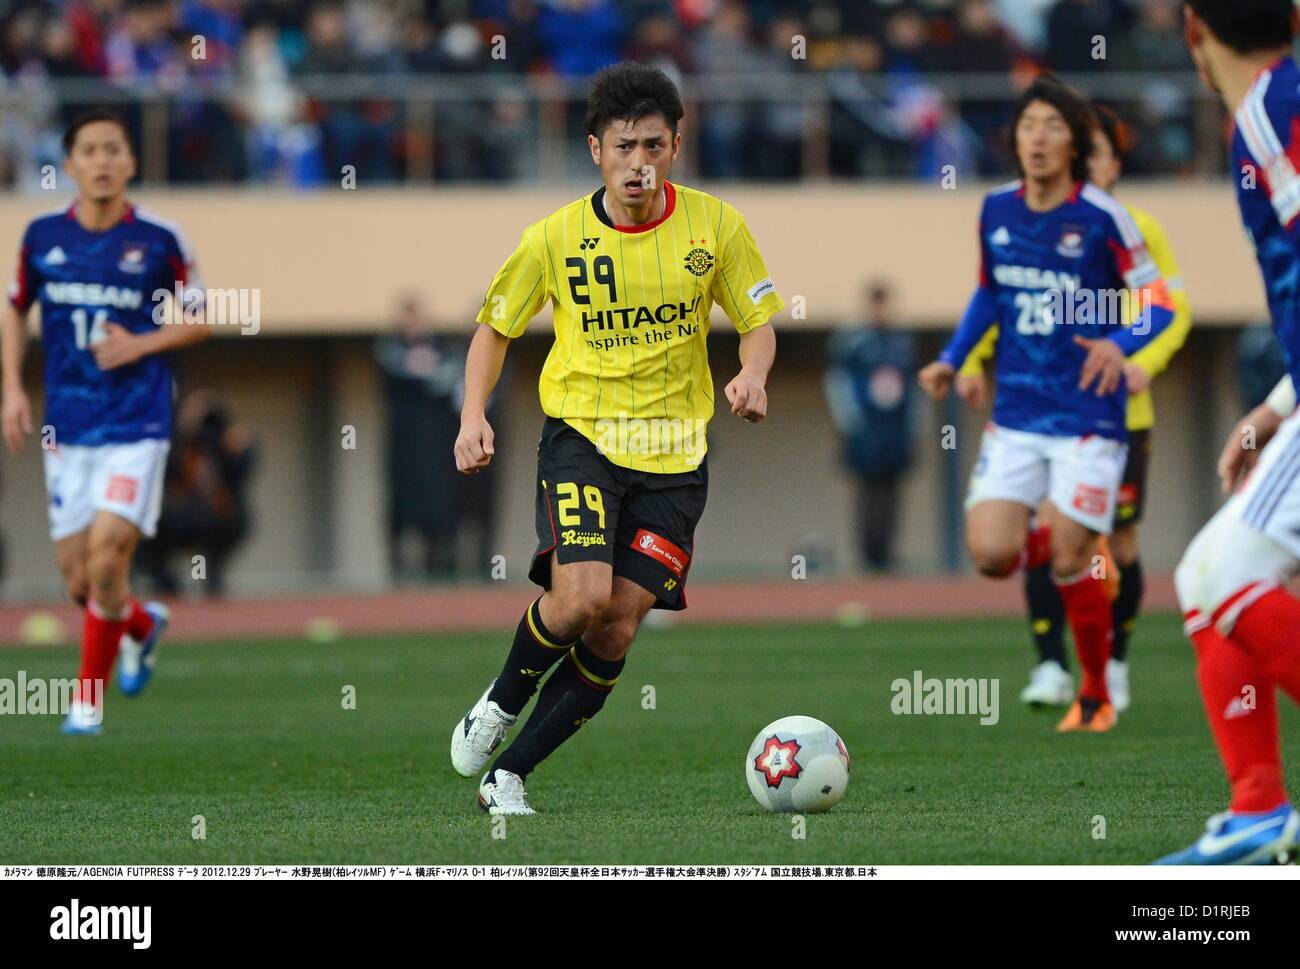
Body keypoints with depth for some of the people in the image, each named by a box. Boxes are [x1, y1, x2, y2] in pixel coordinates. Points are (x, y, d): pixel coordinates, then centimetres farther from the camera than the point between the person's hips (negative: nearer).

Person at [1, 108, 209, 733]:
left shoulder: (159, 240, -5)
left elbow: (197, 321, 6)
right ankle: (142, 625, 37)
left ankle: (88, 699, 3)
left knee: (107, 556, -15)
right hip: (67, 429, 3)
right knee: (79, 579, 3)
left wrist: (141, 345, -11)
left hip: (137, 428, -3)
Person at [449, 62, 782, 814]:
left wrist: (753, 374, -15)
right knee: (581, 598, -23)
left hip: (674, 454, 2)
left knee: (617, 632, -5)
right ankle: (502, 703, 7)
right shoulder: (557, 236, -4)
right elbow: (497, 327, 9)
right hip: (581, 434, -2)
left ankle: (509, 775, 8)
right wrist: (474, 416, -6)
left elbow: (759, 320, 7)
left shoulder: (714, 224, -2)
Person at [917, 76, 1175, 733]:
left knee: (1069, 562, -5)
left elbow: (1159, 306, -7)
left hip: (1087, 419, -4)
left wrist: (1120, 344, -26)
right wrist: (953, 359, 11)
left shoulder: (1101, 218, -11)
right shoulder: (995, 211, 3)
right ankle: (1078, 550, 25)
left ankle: (1096, 696, 17)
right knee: (991, 553, -10)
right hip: (1016, 415, 4)